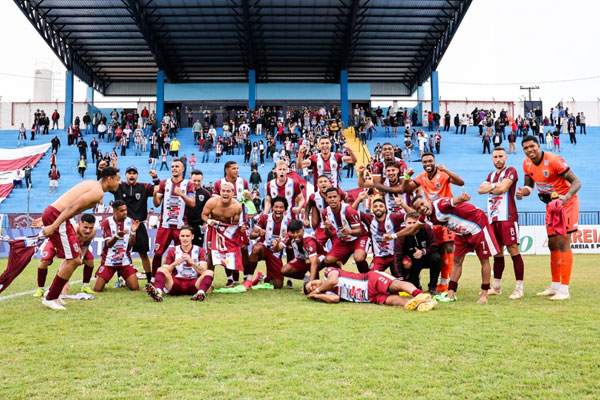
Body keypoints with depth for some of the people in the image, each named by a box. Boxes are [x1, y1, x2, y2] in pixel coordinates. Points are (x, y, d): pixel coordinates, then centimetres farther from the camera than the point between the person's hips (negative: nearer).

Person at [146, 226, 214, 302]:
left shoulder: (200, 251, 10)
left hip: (193, 285, 0)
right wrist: (174, 264, -16)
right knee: (161, 269, -23)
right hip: (176, 283, 1)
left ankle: (201, 293, -54)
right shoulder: (172, 251, 13)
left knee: (209, 272, -25)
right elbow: (165, 272, 3)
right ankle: (158, 293, -51)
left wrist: (191, 262, -19)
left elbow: (203, 271, -4)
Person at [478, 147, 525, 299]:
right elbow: (481, 189, 8)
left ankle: (519, 288, -6)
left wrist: (490, 186, 3)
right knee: (497, 252, 12)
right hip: (493, 218, 7)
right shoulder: (491, 175, 22)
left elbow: (503, 188, -14)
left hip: (507, 217, -7)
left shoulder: (510, 171, 1)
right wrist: (495, 185, -5)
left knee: (513, 250, -9)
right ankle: (496, 287, 20)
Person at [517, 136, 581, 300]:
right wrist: (523, 192, -14)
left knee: (563, 243, -12)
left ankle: (564, 290, -8)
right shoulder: (527, 163, -2)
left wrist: (566, 197, -41)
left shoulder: (553, 160, -24)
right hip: (550, 205, 7)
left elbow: (576, 182, -24)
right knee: (552, 245, 13)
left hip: (566, 203, -7)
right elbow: (529, 186, 10)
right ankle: (555, 286, 25)